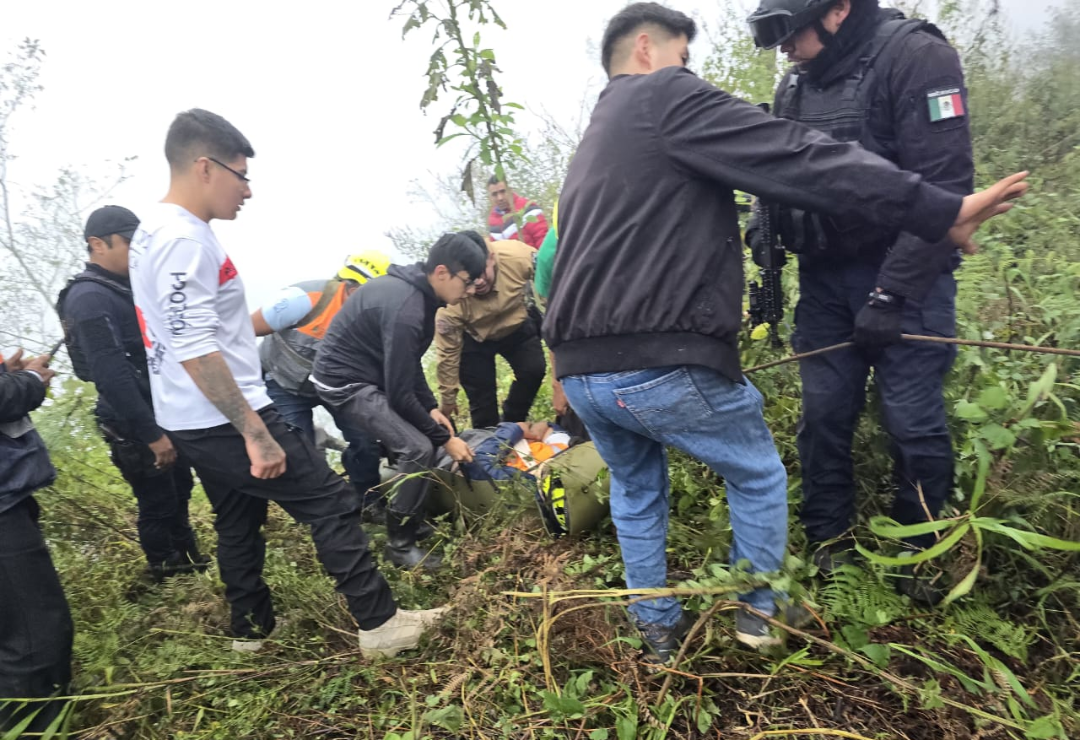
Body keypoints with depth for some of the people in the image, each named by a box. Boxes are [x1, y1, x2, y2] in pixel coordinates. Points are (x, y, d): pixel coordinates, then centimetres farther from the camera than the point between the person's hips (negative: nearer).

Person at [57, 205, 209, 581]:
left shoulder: (124, 286, 11)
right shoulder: (89, 297, -19)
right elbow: (111, 375, -26)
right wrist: (150, 433, -27)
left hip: (162, 413, 9)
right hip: (134, 427, -9)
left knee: (179, 492, 20)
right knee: (158, 505, 3)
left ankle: (187, 557, 37)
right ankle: (167, 574, 19)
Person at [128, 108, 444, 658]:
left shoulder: (151, 232, 13)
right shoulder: (184, 240, -20)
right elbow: (195, 352, -26)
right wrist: (255, 433, -25)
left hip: (192, 425, 11)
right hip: (225, 422, -10)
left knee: (239, 522, 21)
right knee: (330, 503, -4)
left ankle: (251, 628, 36)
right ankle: (380, 623, 4)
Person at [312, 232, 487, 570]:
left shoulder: (413, 289, 0)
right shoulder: (405, 310, -30)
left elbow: (408, 364, 11)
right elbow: (400, 394, -26)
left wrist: (432, 407, 3)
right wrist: (444, 438, -16)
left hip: (371, 372, 10)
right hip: (347, 382, -10)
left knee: (424, 434, 12)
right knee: (418, 448, -18)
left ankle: (410, 515, 29)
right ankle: (400, 544, -1)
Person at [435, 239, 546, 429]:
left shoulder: (518, 256, -36)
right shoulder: (451, 302, -36)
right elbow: (448, 351, -22)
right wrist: (447, 398, -12)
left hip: (517, 325, 2)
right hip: (474, 337, -2)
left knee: (534, 369, -14)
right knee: (481, 397, -5)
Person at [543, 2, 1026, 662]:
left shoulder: (591, 148, 23)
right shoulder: (664, 95, -3)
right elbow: (797, 160, -12)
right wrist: (938, 210, -10)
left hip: (582, 372, 8)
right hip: (660, 365, -8)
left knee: (635, 491, 27)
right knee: (759, 476, 18)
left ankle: (659, 630, 37)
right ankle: (761, 610, 32)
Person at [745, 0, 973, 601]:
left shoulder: (917, 57, -10)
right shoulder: (796, 86, 9)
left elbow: (944, 189, -16)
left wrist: (890, 295, -19)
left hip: (905, 277, -5)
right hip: (825, 279, 5)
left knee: (912, 417, -1)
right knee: (824, 412, 3)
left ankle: (923, 556, 20)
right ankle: (828, 546, 19)